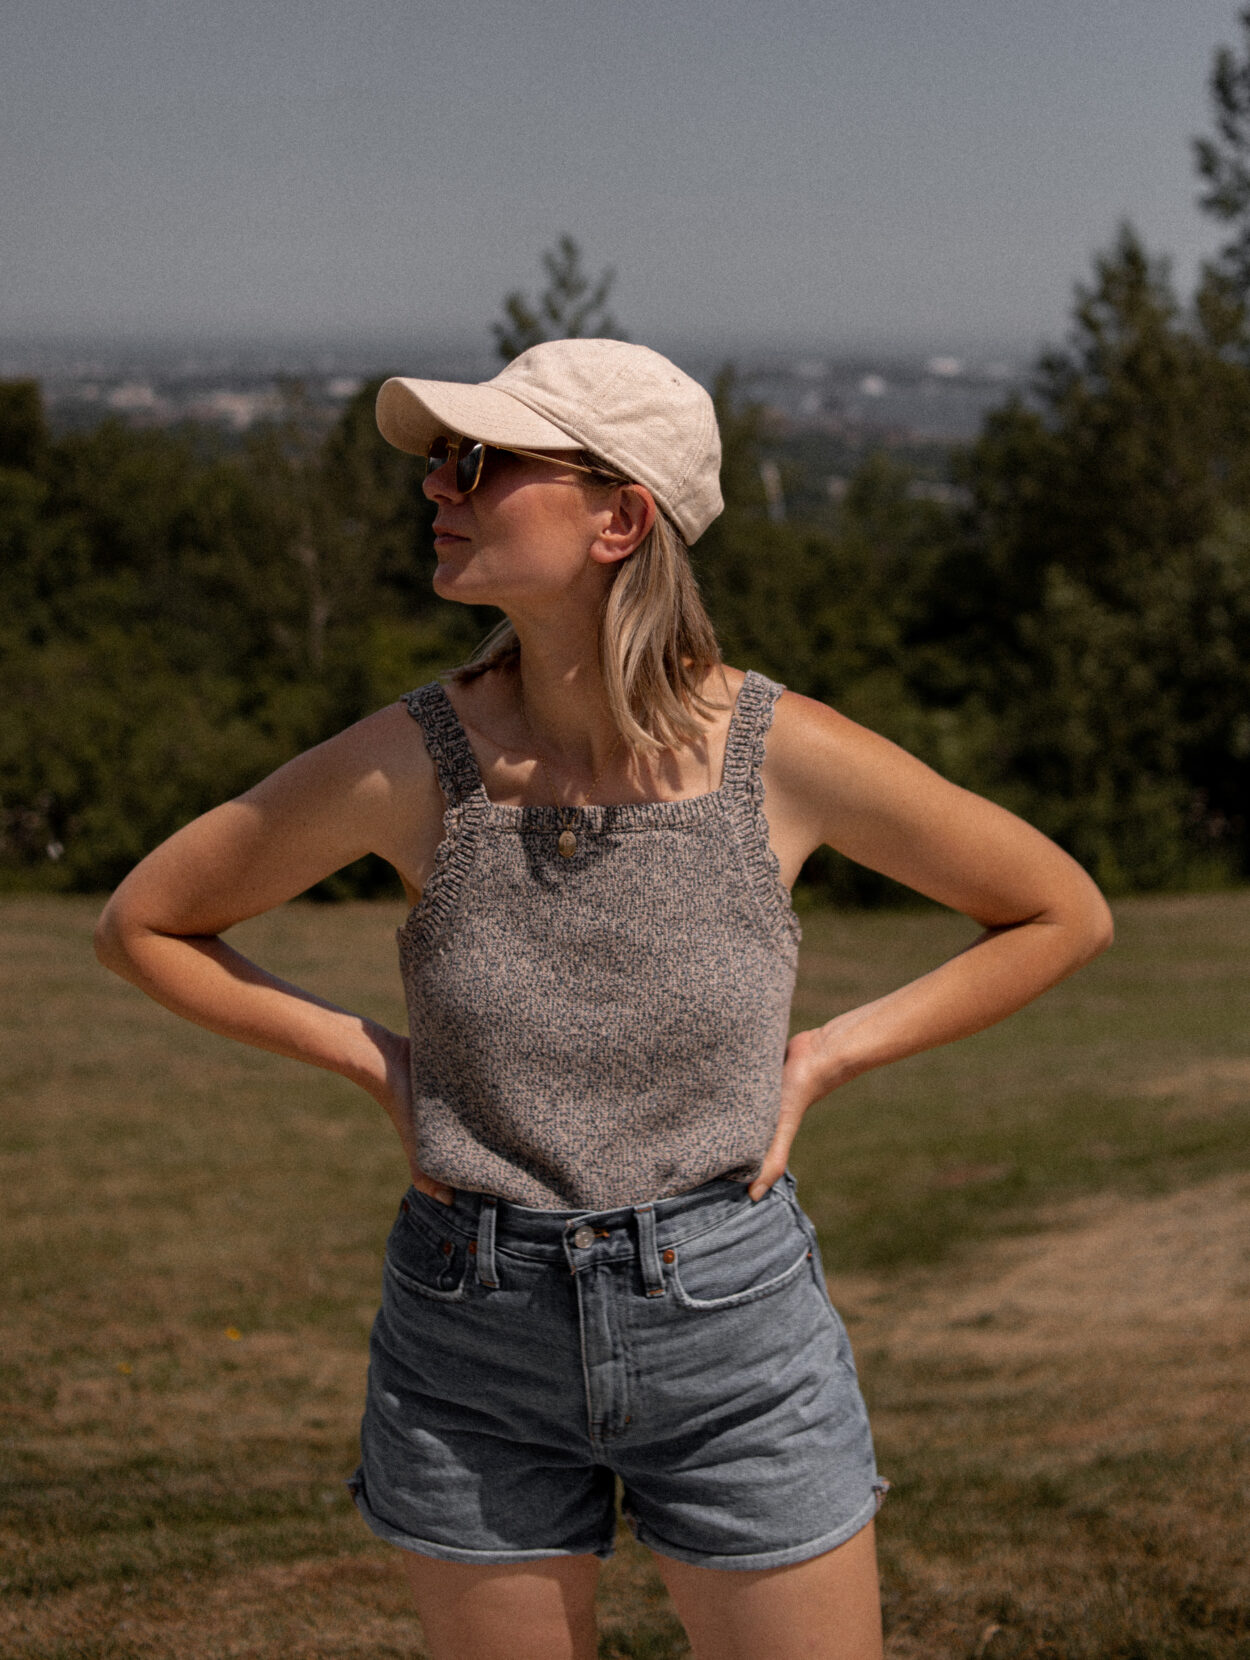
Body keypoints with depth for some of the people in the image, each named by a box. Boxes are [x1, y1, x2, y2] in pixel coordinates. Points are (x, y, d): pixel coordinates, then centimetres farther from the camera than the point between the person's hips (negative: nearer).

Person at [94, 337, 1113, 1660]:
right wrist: (374, 1062, -4)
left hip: (736, 1319, -1)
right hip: (472, 1347, 1)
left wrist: (828, 1055, -5)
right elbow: (142, 922, 4)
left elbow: (1064, 913, 2)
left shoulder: (783, 754, -12)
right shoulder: (409, 765, -10)